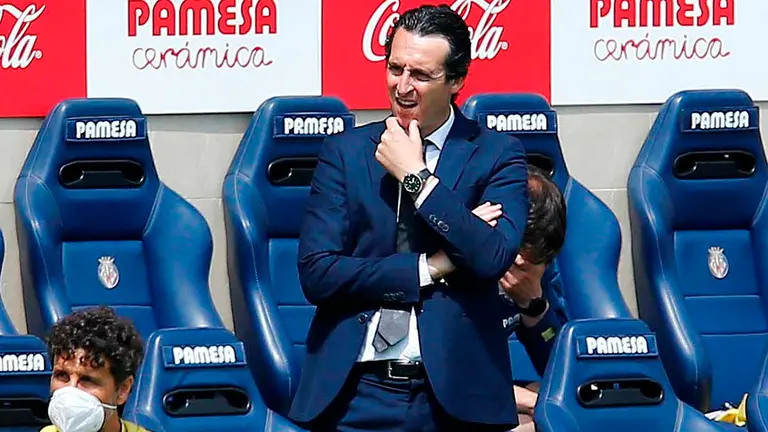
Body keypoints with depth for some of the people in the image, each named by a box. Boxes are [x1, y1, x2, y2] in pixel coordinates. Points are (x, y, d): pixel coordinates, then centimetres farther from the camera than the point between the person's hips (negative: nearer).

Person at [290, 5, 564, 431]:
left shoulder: (497, 155, 3)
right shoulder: (345, 151, 6)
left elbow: (493, 259, -13)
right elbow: (315, 273, -3)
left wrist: (415, 176, -10)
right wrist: (430, 268, -9)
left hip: (454, 390, -1)